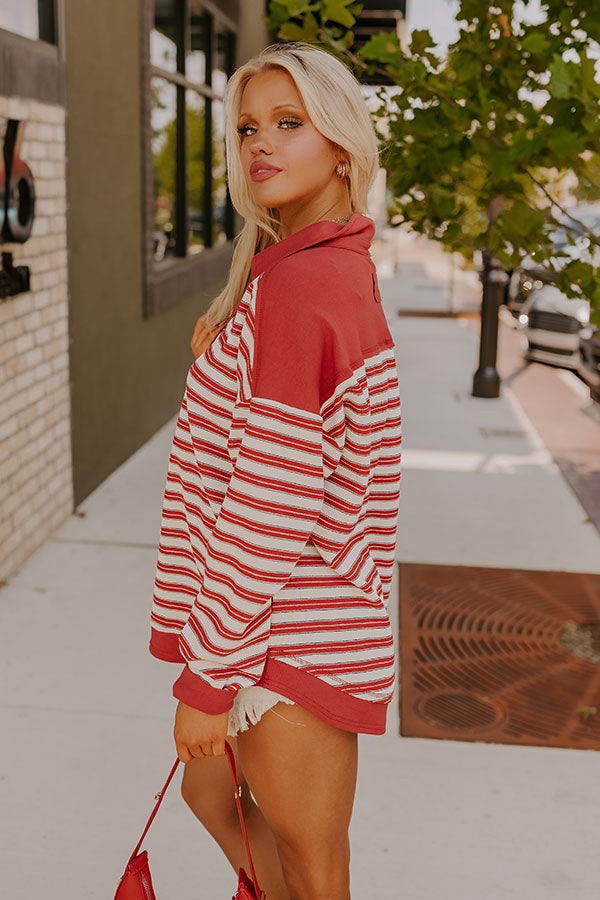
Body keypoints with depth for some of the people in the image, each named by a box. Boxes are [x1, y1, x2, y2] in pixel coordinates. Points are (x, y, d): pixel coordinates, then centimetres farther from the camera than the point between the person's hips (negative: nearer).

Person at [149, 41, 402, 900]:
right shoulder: (346, 270, 7)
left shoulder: (295, 290, -24)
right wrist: (220, 365, 9)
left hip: (292, 635, -10)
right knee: (212, 793, 29)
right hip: (309, 619, 10)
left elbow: (268, 513, -24)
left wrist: (207, 681, -18)